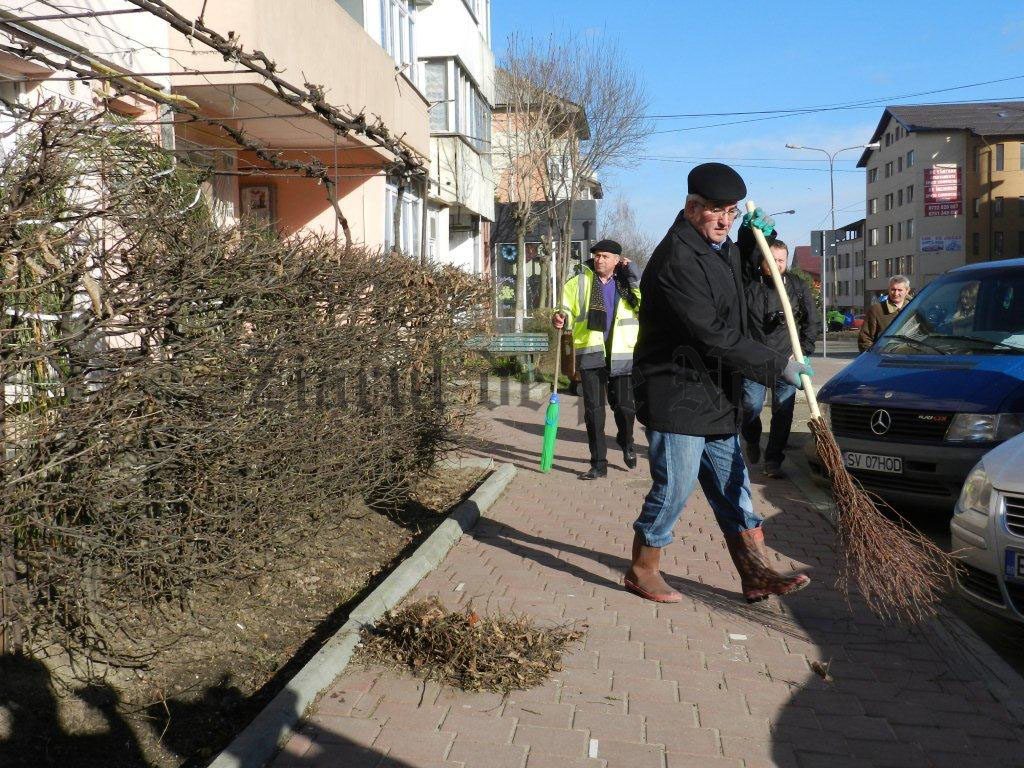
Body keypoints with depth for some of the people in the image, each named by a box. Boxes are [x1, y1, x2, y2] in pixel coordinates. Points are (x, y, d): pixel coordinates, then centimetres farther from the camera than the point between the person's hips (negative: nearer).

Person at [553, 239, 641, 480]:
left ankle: (626, 443, 40)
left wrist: (634, 276, -9)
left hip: (622, 355, 0)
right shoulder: (579, 283, 5)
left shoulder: (627, 283, 7)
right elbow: (567, 309, 5)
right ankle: (598, 463, 9)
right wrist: (560, 317, -18)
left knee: (624, 406, 8)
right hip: (590, 354, 0)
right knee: (593, 409, 1)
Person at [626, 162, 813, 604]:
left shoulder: (722, 250, 13)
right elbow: (713, 335, -24)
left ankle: (757, 577, 19)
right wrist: (778, 365, -19)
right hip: (675, 395, -9)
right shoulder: (676, 260, -19)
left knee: (733, 489, 11)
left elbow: (745, 275, 36)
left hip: (715, 397, 10)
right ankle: (642, 572, 15)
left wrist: (757, 238, 15)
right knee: (674, 486, -3)